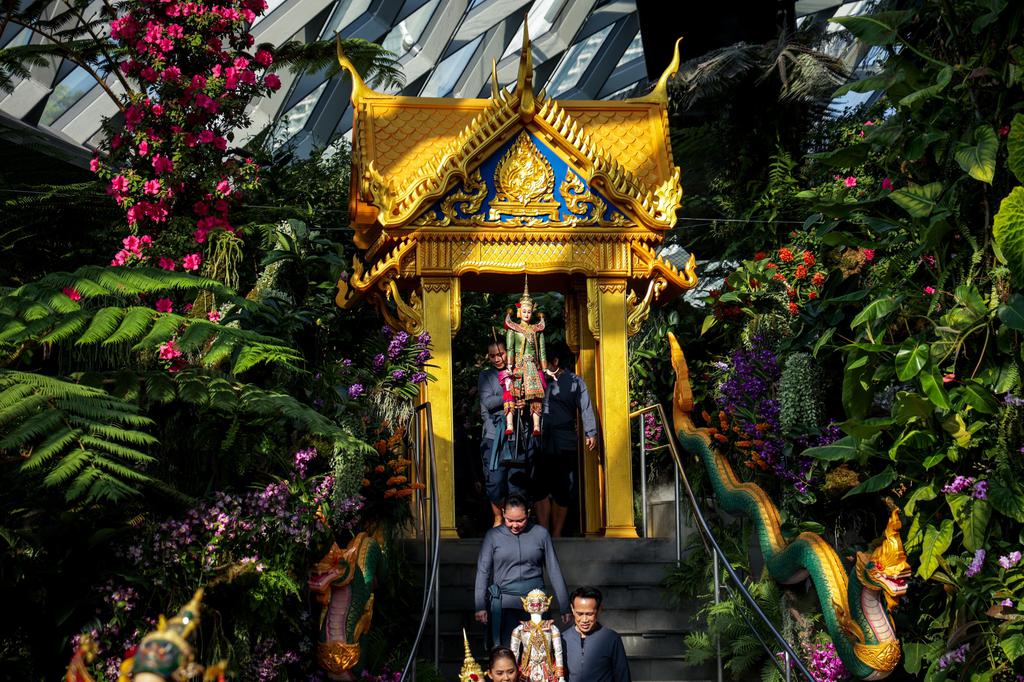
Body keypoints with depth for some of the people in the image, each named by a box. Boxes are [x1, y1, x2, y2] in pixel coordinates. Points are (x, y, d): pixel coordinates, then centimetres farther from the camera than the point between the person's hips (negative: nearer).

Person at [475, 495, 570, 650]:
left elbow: (554, 571, 8)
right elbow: (483, 571, 4)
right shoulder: (493, 536, 4)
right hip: (504, 602, -1)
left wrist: (564, 606, 8)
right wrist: (480, 606, -4)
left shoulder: (540, 534, 5)